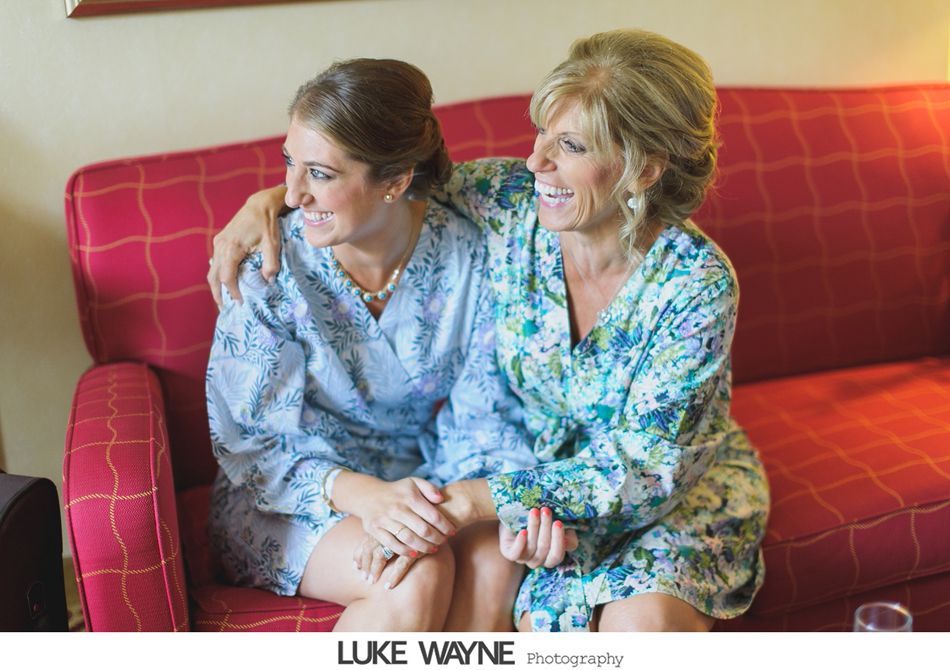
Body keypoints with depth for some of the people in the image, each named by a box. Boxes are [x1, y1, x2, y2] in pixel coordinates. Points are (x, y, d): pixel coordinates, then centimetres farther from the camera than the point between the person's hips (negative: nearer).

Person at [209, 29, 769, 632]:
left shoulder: (697, 282, -25)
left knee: (641, 618, -31)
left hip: (689, 485, -2)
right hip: (546, 466, 3)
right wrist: (269, 197, -13)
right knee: (542, 618, -26)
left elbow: (647, 466, -26)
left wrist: (472, 500, -32)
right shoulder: (514, 203, -15)